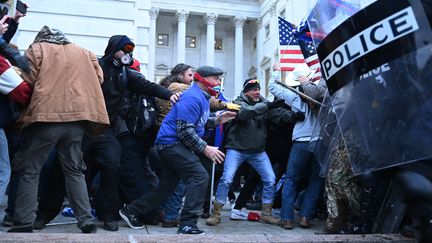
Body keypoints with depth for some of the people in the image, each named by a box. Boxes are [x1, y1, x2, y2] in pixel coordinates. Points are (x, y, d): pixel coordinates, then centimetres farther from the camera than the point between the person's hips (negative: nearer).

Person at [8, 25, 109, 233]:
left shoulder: (36, 49, 10)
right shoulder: (84, 52, 21)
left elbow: (26, 83, 1)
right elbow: (98, 79, 14)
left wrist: (23, 112, 16)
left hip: (46, 116, -3)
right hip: (77, 117, 4)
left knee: (29, 170, 7)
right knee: (74, 170, 13)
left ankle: (24, 224, 4)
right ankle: (87, 222, 8)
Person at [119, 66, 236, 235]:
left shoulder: (203, 97, 16)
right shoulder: (193, 97, -17)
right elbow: (185, 130, -23)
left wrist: (217, 121, 8)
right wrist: (205, 148, -20)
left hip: (171, 145, 11)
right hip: (171, 143, -11)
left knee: (167, 186, 13)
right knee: (200, 176, -19)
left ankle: (131, 211, 25)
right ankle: (188, 224, -16)